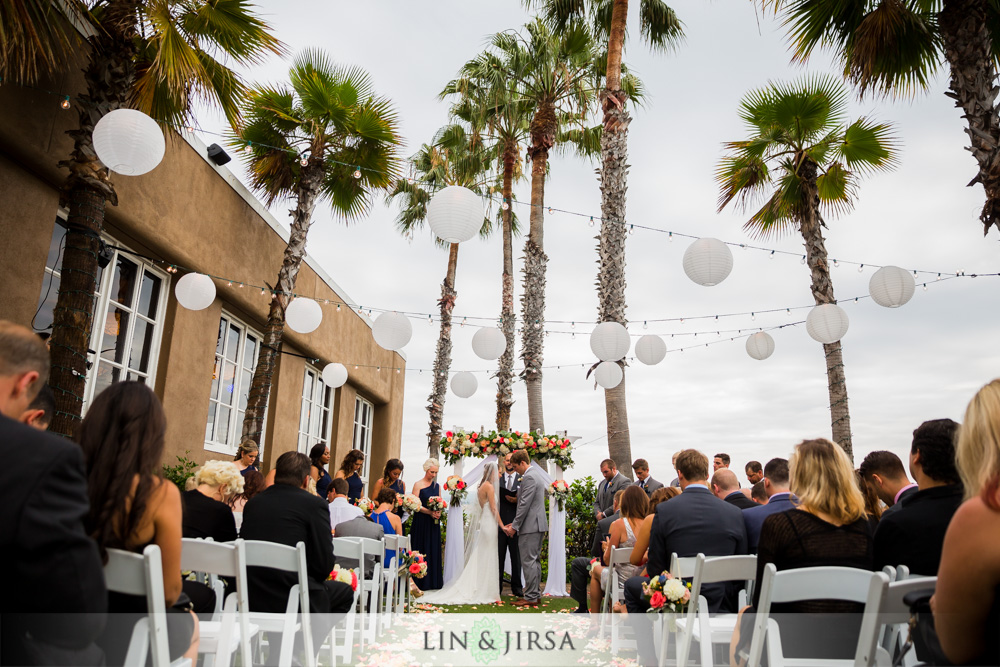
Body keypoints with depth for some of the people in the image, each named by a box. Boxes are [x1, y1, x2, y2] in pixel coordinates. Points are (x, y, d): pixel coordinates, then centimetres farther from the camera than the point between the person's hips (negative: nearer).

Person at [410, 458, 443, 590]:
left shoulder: (437, 486, 12)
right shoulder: (418, 484, -4)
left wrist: (438, 512, -7)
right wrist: (430, 512, -19)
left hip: (433, 523, 5)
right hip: (421, 522, -5)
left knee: (434, 550, 5)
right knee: (421, 549, -2)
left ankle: (433, 582, 12)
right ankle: (420, 583, 4)